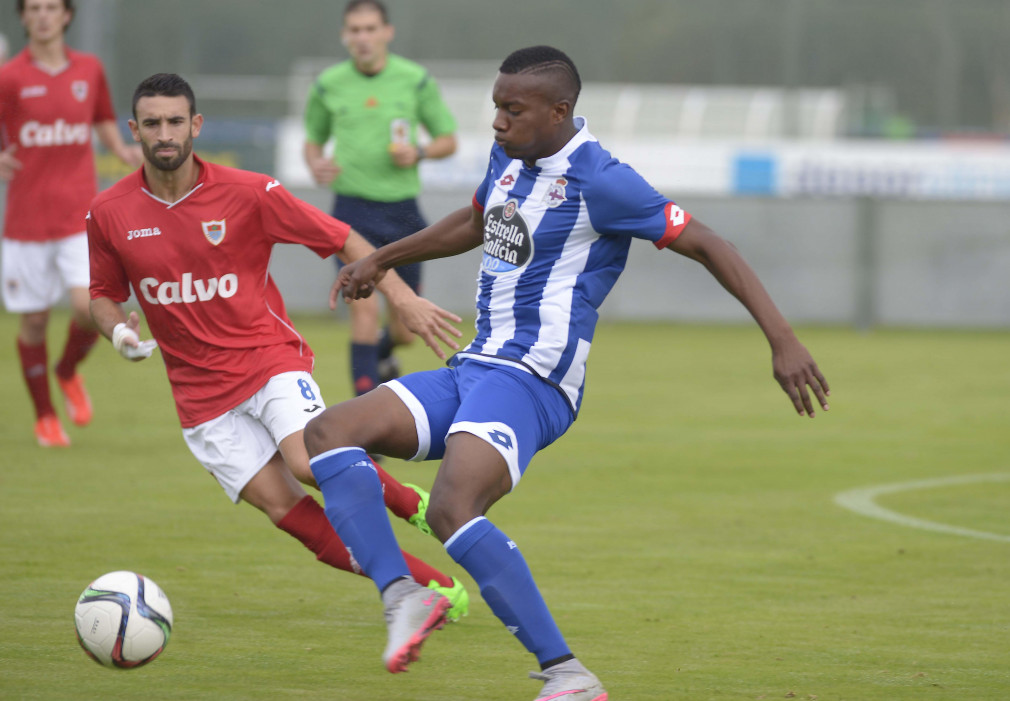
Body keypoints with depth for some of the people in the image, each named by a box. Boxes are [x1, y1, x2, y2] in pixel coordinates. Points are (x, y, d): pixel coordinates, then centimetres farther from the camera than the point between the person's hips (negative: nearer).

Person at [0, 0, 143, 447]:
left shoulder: (89, 70, 6)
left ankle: (68, 372, 16)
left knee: (89, 306, -16)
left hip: (80, 216, 1)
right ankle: (44, 417, 23)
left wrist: (123, 152, 2)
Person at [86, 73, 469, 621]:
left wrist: (403, 297, -11)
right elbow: (104, 294, 14)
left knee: (310, 461, -29)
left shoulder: (248, 193, -8)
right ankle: (424, 585, -4)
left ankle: (414, 505, 0)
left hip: (270, 357, -2)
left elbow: (343, 240, -2)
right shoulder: (108, 214, -1)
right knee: (280, 504, -11)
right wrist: (119, 331, -8)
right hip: (202, 395, 2)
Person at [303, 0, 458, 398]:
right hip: (353, 211, -2)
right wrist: (315, 164, -7)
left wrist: (418, 153, -14)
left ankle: (382, 352, 45)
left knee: (404, 328, 9)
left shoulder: (415, 80, 0)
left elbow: (448, 141, 7)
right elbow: (313, 139, 15)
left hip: (402, 211, 2)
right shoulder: (328, 85, 1)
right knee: (365, 309, -19)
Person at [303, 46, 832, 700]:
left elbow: (708, 246, -12)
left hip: (532, 379, -9)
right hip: (471, 369, 9)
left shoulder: (598, 180, -14)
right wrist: (383, 259, 43)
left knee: (452, 511, -30)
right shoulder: (509, 157, 13)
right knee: (328, 433, -7)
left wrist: (784, 339, -18)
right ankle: (403, 599, -19)